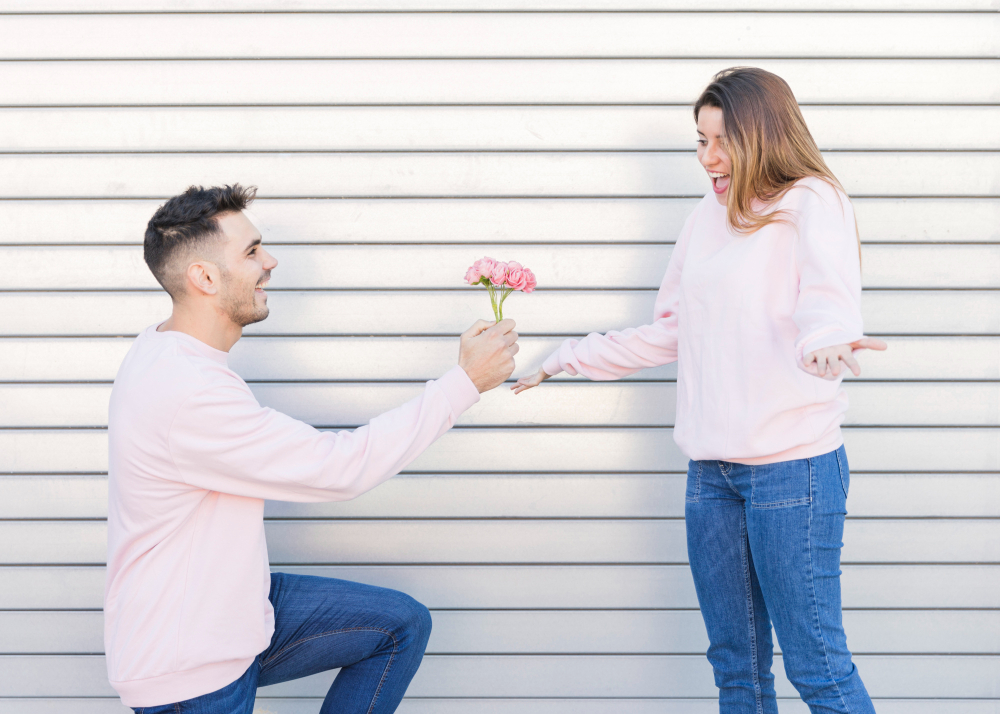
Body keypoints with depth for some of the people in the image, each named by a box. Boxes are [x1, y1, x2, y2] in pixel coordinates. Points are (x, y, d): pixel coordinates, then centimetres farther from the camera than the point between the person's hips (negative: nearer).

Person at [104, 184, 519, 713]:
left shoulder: (166, 350, 4)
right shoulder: (187, 392, -30)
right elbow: (342, 467, -26)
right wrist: (465, 381, -21)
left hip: (235, 610, 9)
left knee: (403, 624, 9)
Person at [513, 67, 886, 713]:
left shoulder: (812, 202, -4)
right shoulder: (707, 219, 16)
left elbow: (827, 293, -25)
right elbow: (669, 334, 25)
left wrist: (826, 339, -48)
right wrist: (572, 358, 25)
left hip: (793, 465, -7)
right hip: (710, 469, 7)